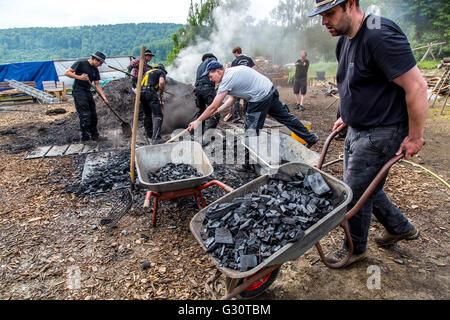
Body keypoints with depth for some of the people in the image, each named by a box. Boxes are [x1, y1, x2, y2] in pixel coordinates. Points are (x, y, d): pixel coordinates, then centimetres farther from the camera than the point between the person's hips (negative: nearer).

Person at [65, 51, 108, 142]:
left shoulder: (95, 70, 12)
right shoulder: (81, 63, -7)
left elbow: (97, 85, 11)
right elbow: (67, 73, -9)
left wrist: (103, 97, 0)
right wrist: (79, 77, -20)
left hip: (88, 92, 7)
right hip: (78, 91, -7)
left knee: (93, 115, 8)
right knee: (85, 115, -9)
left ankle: (94, 135, 21)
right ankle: (85, 137, 1)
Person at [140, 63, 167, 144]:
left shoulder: (148, 71, 35)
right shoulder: (161, 72, 15)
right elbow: (161, 82, -9)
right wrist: (161, 93, 7)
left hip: (140, 92, 7)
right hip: (150, 92, -7)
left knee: (147, 114, 23)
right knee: (158, 115, -11)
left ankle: (149, 134, 37)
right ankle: (155, 139, -23)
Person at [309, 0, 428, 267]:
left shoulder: (380, 35, -22)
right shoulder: (345, 40, 8)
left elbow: (417, 86, -24)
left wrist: (415, 137, -18)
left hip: (381, 134, -10)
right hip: (357, 130, 10)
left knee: (356, 194, 1)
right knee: (362, 186, 21)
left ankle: (355, 249, 27)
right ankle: (401, 228, 44)